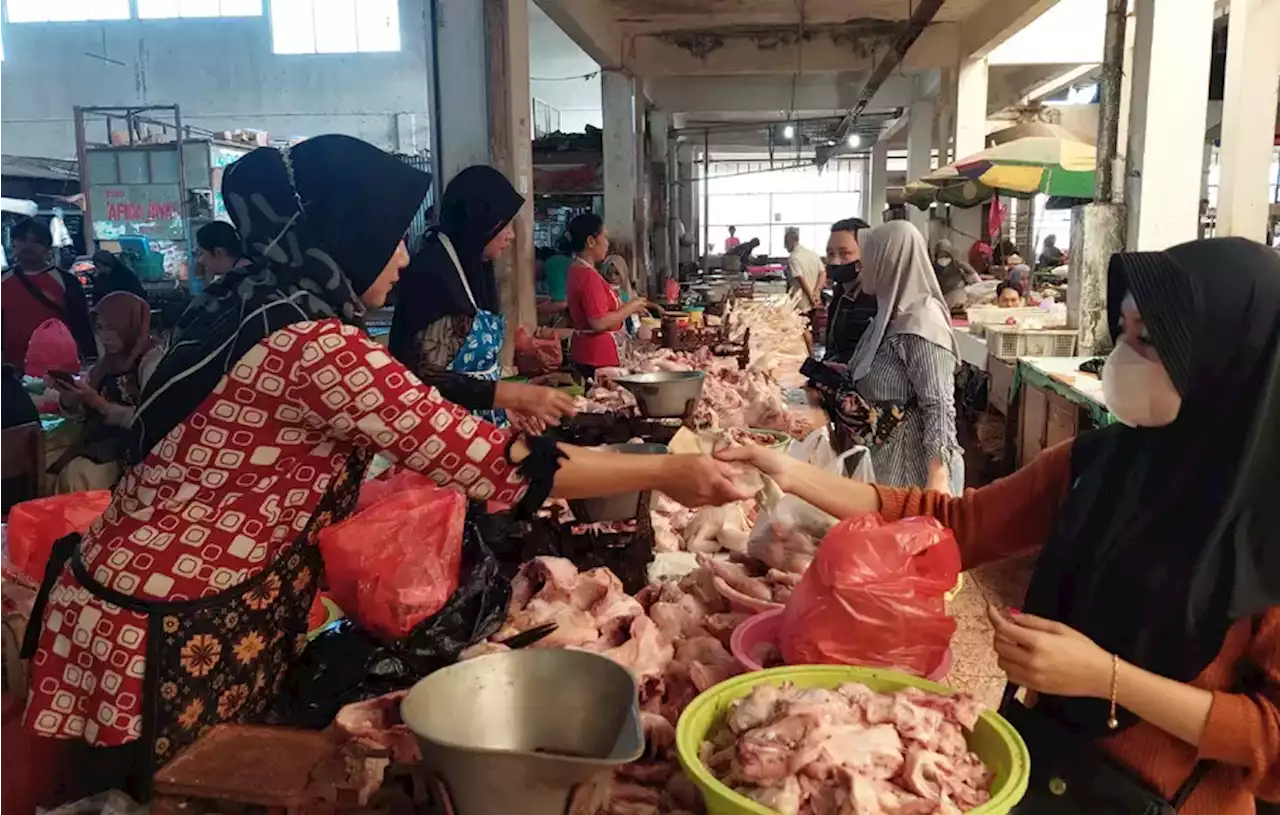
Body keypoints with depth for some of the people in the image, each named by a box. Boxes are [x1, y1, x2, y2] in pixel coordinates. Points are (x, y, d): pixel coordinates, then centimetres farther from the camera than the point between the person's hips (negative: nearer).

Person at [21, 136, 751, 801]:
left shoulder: (255, 308, 4)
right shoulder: (313, 345, -26)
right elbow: (493, 464, -25)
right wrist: (665, 473, -16)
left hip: (185, 612, 9)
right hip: (168, 639, -9)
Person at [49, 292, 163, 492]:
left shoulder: (152, 359, -9)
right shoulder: (106, 361, 13)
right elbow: (78, 411, 14)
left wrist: (98, 403, -22)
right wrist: (68, 397, -6)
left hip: (133, 446, -7)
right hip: (100, 441, 7)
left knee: (76, 476, -25)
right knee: (48, 471, -15)